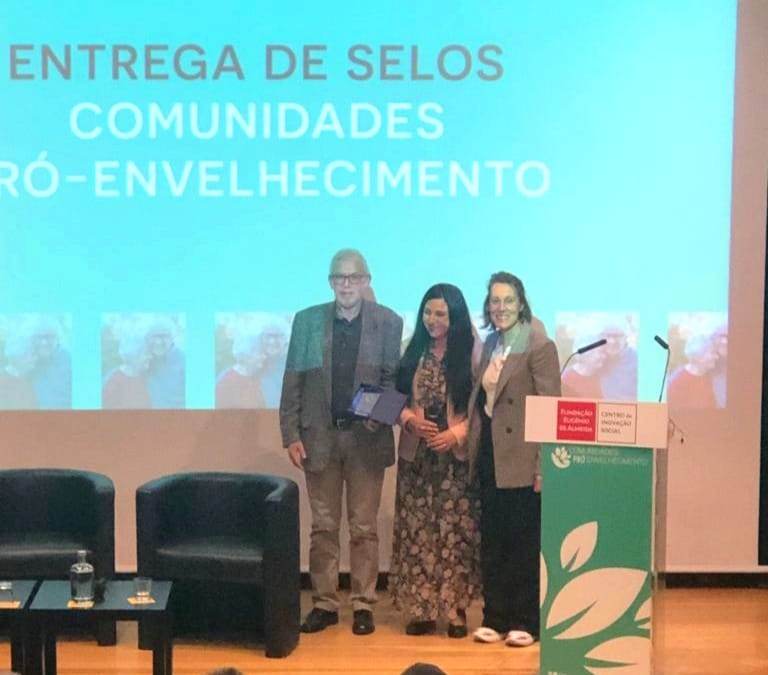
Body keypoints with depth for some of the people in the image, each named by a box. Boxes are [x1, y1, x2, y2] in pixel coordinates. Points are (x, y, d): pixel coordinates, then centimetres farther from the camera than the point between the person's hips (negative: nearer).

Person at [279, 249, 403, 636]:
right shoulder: (307, 321, 4)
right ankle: (324, 604, 17)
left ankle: (363, 604, 15)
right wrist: (290, 435, -2)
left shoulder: (388, 323, 1)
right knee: (323, 526, 8)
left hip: (367, 437, -1)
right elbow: (292, 382, 3)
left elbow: (394, 378, 3)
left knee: (363, 527, 5)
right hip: (319, 436, 1)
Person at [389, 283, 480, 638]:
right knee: (417, 531, 2)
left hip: (456, 456, -3)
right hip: (416, 455, 3)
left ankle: (456, 609, 7)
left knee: (455, 531, -2)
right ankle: (421, 608, 10)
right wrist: (409, 420, -10)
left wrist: (456, 434, -16)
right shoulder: (414, 353, 8)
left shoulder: (469, 354, -1)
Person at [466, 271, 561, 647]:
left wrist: (543, 468, -16)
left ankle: (526, 621, 13)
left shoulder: (539, 347, -9)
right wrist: (473, 452, 11)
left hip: (521, 461, -6)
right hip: (489, 457, 7)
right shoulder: (491, 345, 13)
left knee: (525, 543, 3)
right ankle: (495, 617, 20)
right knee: (492, 542, 10)